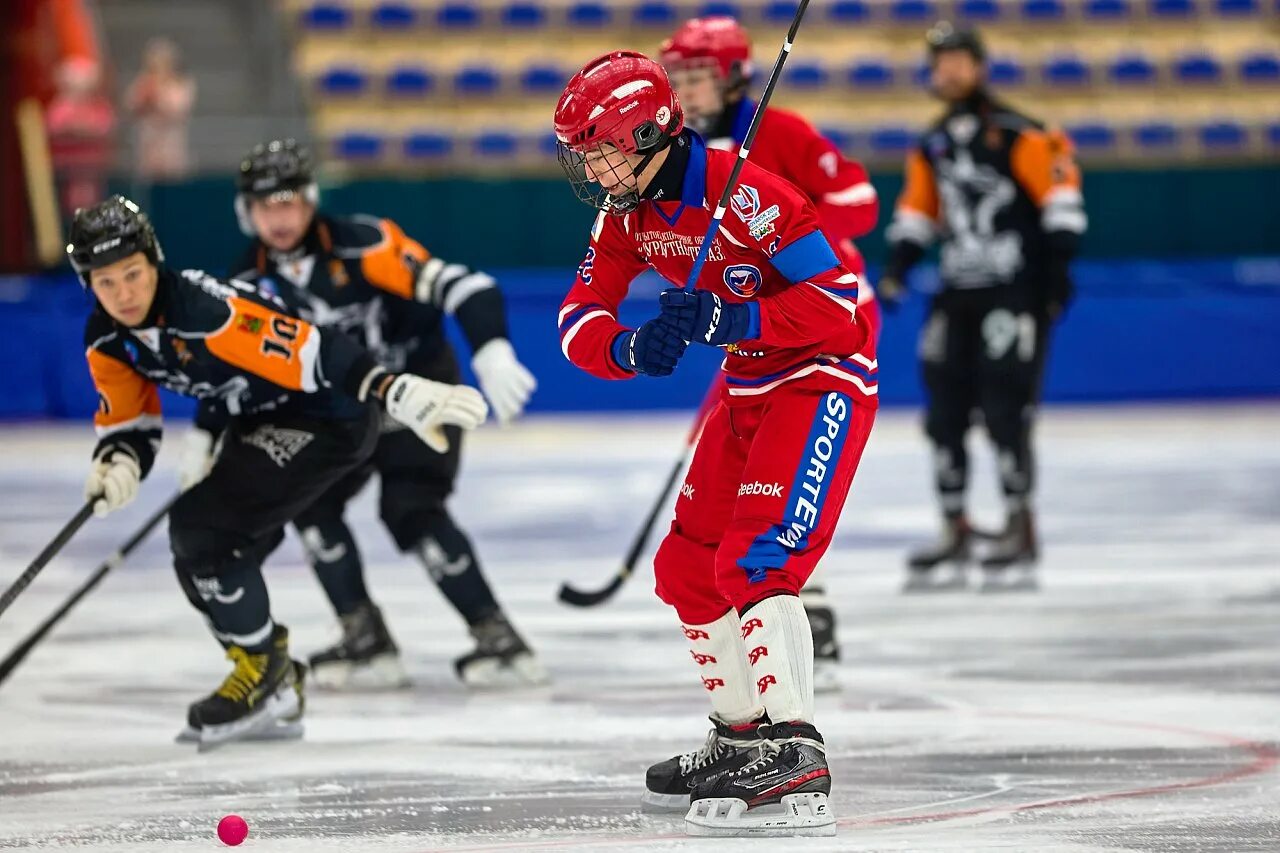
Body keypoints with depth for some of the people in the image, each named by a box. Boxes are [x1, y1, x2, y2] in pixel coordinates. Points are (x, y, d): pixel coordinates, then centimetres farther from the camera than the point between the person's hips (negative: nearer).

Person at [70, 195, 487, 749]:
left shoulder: (207, 311, -32)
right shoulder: (107, 339, -5)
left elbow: (314, 354, -37)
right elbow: (128, 422, 4)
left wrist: (400, 394, -46)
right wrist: (117, 464, -19)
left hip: (331, 418, -9)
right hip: (262, 422, 10)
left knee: (200, 529, -19)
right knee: (201, 556, 10)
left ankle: (265, 672, -1)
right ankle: (276, 701, 25)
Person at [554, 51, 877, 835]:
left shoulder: (743, 193, -27)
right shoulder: (625, 213, 0)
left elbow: (838, 301, -27)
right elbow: (579, 321, -3)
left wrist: (726, 319, -33)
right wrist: (631, 349, -24)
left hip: (823, 380, -9)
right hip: (750, 386, 9)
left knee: (755, 560, -22)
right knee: (687, 565, 12)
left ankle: (797, 769, -25)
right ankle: (743, 737, 28)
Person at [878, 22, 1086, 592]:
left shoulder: (1018, 135, -9)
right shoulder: (932, 147, 13)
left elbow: (1059, 195, -10)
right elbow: (918, 210, 19)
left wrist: (1058, 268, -15)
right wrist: (895, 268, 6)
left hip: (1015, 292, -7)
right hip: (958, 294, 7)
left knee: (1005, 410, -13)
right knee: (944, 412, 4)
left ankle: (1020, 531, -5)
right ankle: (955, 533, 12)